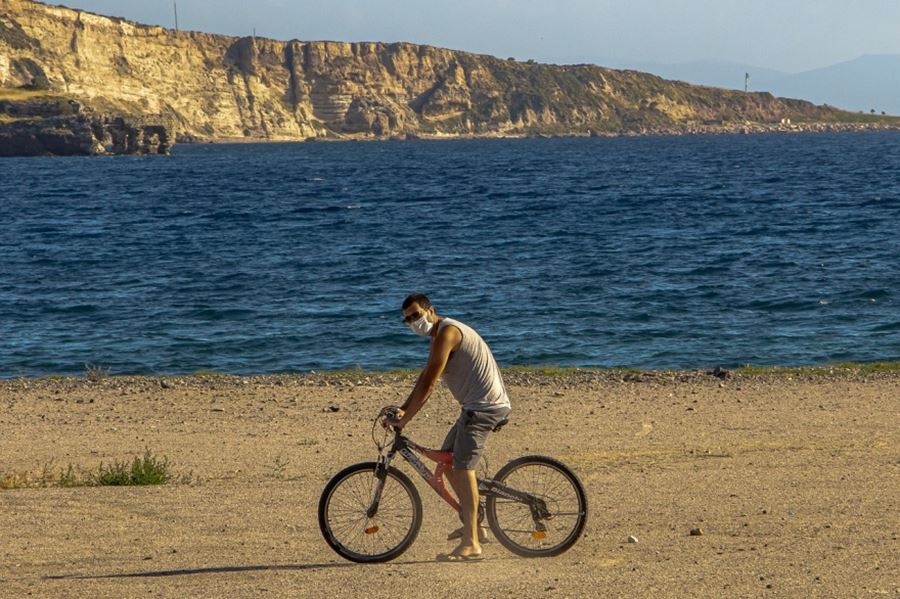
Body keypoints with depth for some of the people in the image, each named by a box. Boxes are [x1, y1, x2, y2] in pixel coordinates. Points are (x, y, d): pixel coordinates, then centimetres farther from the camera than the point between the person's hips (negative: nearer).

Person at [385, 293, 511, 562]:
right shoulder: (440, 334, 18)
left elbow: (428, 385, -19)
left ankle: (470, 544, -19)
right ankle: (472, 526, 22)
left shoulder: (446, 332, -15)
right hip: (478, 406, 11)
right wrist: (403, 409, 13)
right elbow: (424, 378, 22)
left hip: (483, 407, -11)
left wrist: (404, 419, -14)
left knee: (462, 467, -15)